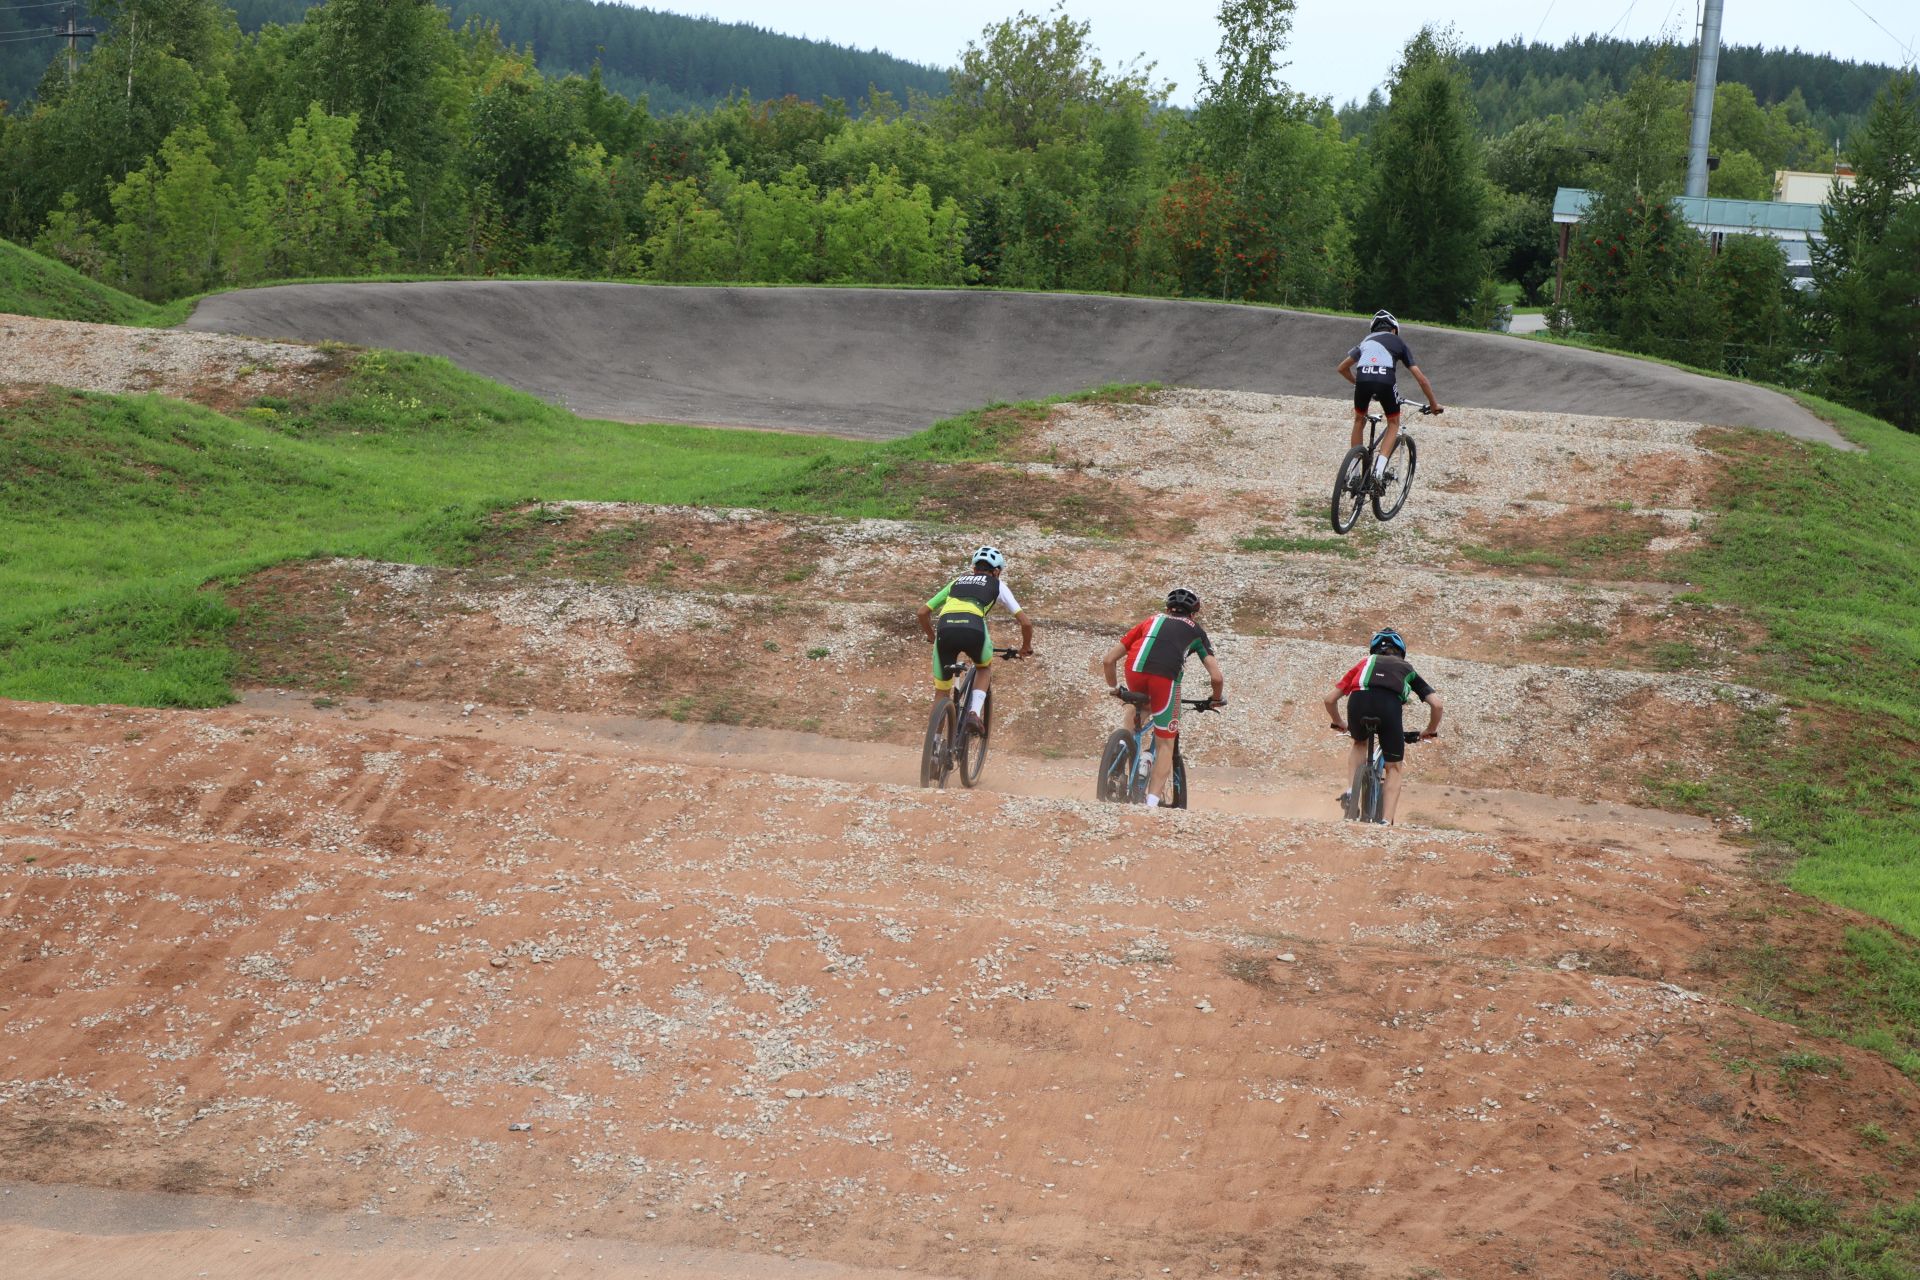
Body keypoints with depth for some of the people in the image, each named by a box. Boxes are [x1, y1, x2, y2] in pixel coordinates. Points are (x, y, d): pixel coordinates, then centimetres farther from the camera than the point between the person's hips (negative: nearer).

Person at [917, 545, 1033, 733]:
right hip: (973, 629, -2)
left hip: (946, 628, 2)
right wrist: (1026, 647, 42)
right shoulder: (997, 584, 27)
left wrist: (932, 637, 51)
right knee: (985, 667, 30)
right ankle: (974, 712, 8)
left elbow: (923, 612, 35)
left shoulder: (957, 582, 35)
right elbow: (1025, 622, 24)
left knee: (941, 692, 18)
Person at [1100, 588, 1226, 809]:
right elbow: (1216, 677, 18)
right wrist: (1217, 699, 38)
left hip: (1135, 671, 2)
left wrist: (1114, 688, 44)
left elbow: (1108, 660, 29)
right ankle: (1152, 801, 0)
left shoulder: (1152, 621, 33)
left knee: (1139, 706, 38)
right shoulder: (1196, 631, 28)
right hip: (1166, 677, -2)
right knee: (1166, 742, 10)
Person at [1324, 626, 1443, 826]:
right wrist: (1431, 731, 42)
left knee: (1360, 743, 36)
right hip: (1389, 704, -1)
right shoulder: (1407, 669, 35)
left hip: (1358, 700, 1)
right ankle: (1386, 822, 4)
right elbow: (1437, 705, 24)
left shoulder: (1365, 663, 38)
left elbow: (1330, 699, 36)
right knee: (1394, 768, 17)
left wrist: (1339, 724, 53)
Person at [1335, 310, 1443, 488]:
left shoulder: (1366, 341, 34)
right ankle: (1379, 469, 1)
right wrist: (1434, 403, 33)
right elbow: (1421, 379, 23)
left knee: (1359, 420, 28)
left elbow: (1342, 368, 41)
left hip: (1363, 379, 2)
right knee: (1394, 423, 20)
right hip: (1385, 379, -2)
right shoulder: (1398, 343, 26)